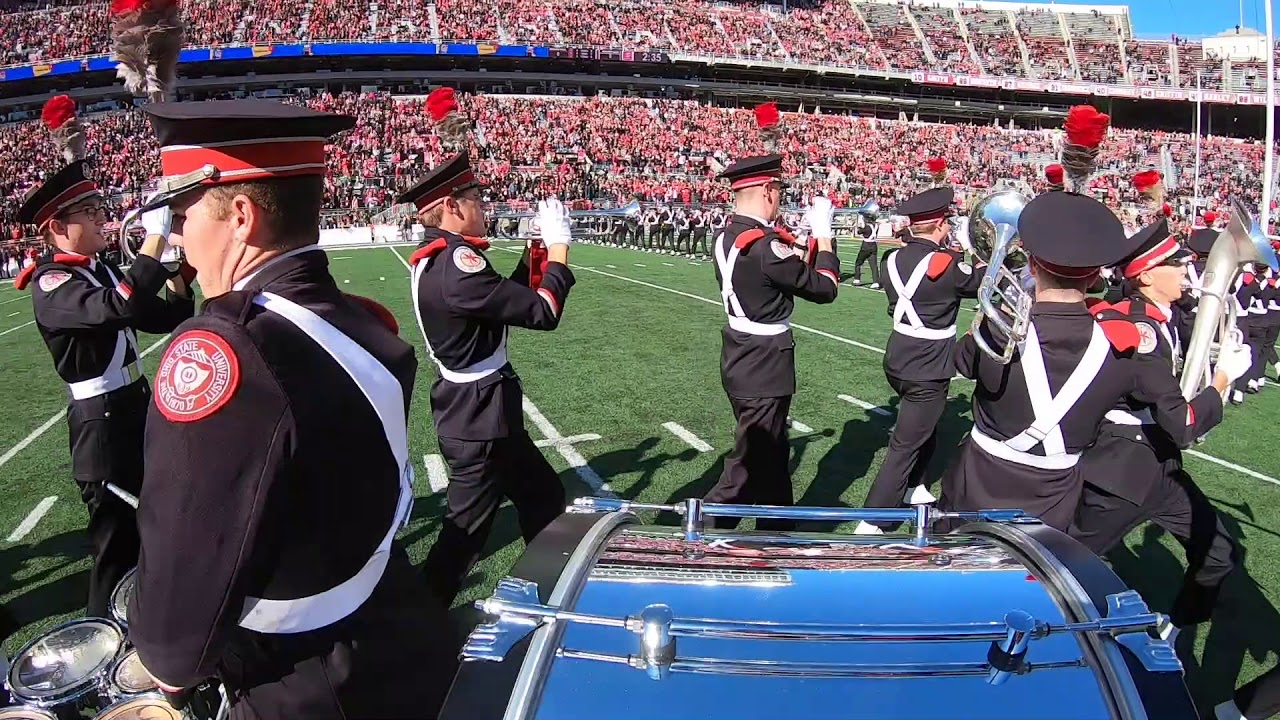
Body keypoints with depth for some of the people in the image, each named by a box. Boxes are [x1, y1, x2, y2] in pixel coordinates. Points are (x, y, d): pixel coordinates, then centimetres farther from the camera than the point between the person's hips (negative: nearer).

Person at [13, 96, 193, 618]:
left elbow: (169, 318, 8)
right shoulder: (50, 286, -18)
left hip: (139, 408, 9)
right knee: (117, 540, 2)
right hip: (102, 424, -9)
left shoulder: (105, 269, 8)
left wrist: (178, 266, -8)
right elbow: (120, 308, -38)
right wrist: (156, 235, -33)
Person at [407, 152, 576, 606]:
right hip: (479, 416, -10)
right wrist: (558, 246, -10)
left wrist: (538, 248, 8)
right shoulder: (456, 262, -25)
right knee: (467, 526, 4)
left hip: (469, 408, 10)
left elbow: (507, 298, 15)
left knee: (544, 497, 21)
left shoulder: (434, 258, 7)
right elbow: (542, 312, -22)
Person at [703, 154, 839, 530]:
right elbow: (824, 288, -14)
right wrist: (823, 234, -4)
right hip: (763, 367, -10)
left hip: (740, 359, 10)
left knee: (772, 450, 23)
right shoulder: (765, 245, -25)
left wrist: (810, 234, 11)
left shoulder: (726, 237, 3)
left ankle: (777, 529, 38)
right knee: (751, 461, 3)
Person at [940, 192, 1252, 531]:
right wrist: (1224, 373, 13)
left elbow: (963, 362, 3)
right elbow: (1183, 422, -5)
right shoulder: (1121, 339, -16)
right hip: (1050, 511, 2)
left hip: (974, 494, -2)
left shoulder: (998, 328, -22)